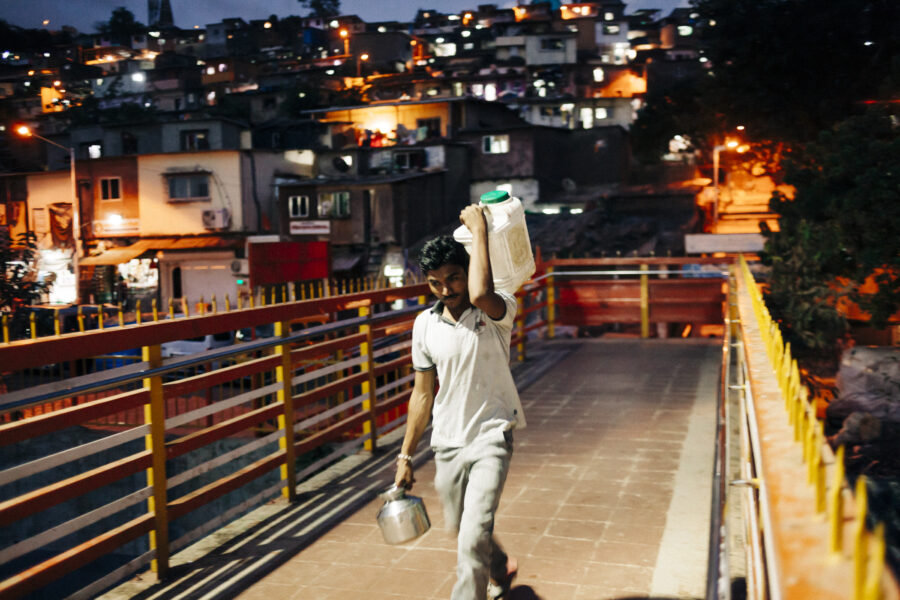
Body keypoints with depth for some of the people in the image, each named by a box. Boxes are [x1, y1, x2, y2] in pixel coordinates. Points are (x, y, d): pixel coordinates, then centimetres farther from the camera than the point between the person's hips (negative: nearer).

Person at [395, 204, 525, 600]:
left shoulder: (497, 311, -12)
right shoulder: (425, 325, 1)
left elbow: (480, 294, -39)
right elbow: (423, 394, 9)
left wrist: (479, 231, -27)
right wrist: (405, 456, 11)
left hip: (491, 437, -5)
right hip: (447, 444, 5)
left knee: (473, 537, -16)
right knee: (460, 531, 21)